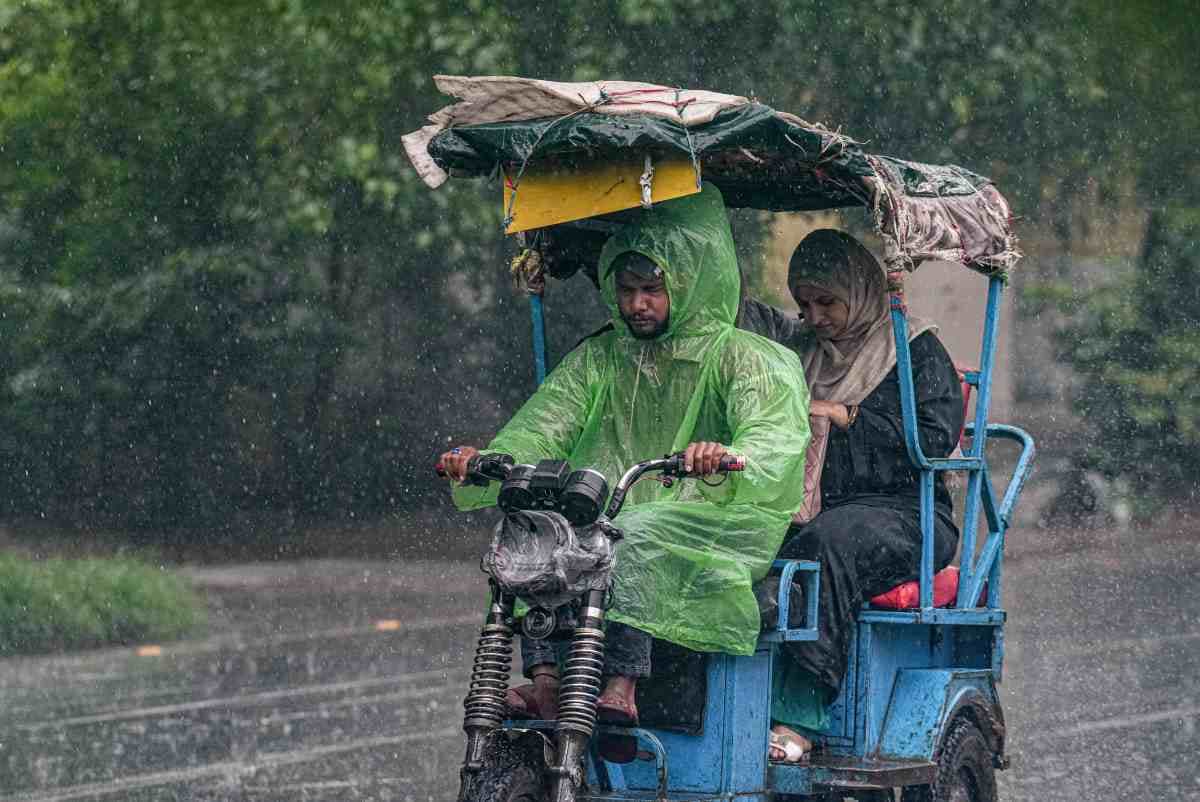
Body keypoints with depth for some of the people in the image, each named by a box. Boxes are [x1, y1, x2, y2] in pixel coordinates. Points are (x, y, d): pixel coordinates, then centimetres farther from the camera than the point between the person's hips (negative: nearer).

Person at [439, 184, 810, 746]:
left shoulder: (742, 358, 1)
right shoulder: (599, 359, 16)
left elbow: (777, 432, -18)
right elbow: (541, 427, 3)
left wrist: (729, 458, -42)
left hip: (702, 536, -5)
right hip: (608, 522, 5)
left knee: (631, 535, -35)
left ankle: (621, 688, -38)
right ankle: (545, 678, -30)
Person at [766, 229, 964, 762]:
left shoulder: (917, 350, 7)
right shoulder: (806, 356, 25)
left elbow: (936, 437, -7)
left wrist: (847, 417, -8)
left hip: (903, 513, -5)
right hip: (813, 510, 5)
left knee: (828, 542, -39)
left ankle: (799, 716, -45)